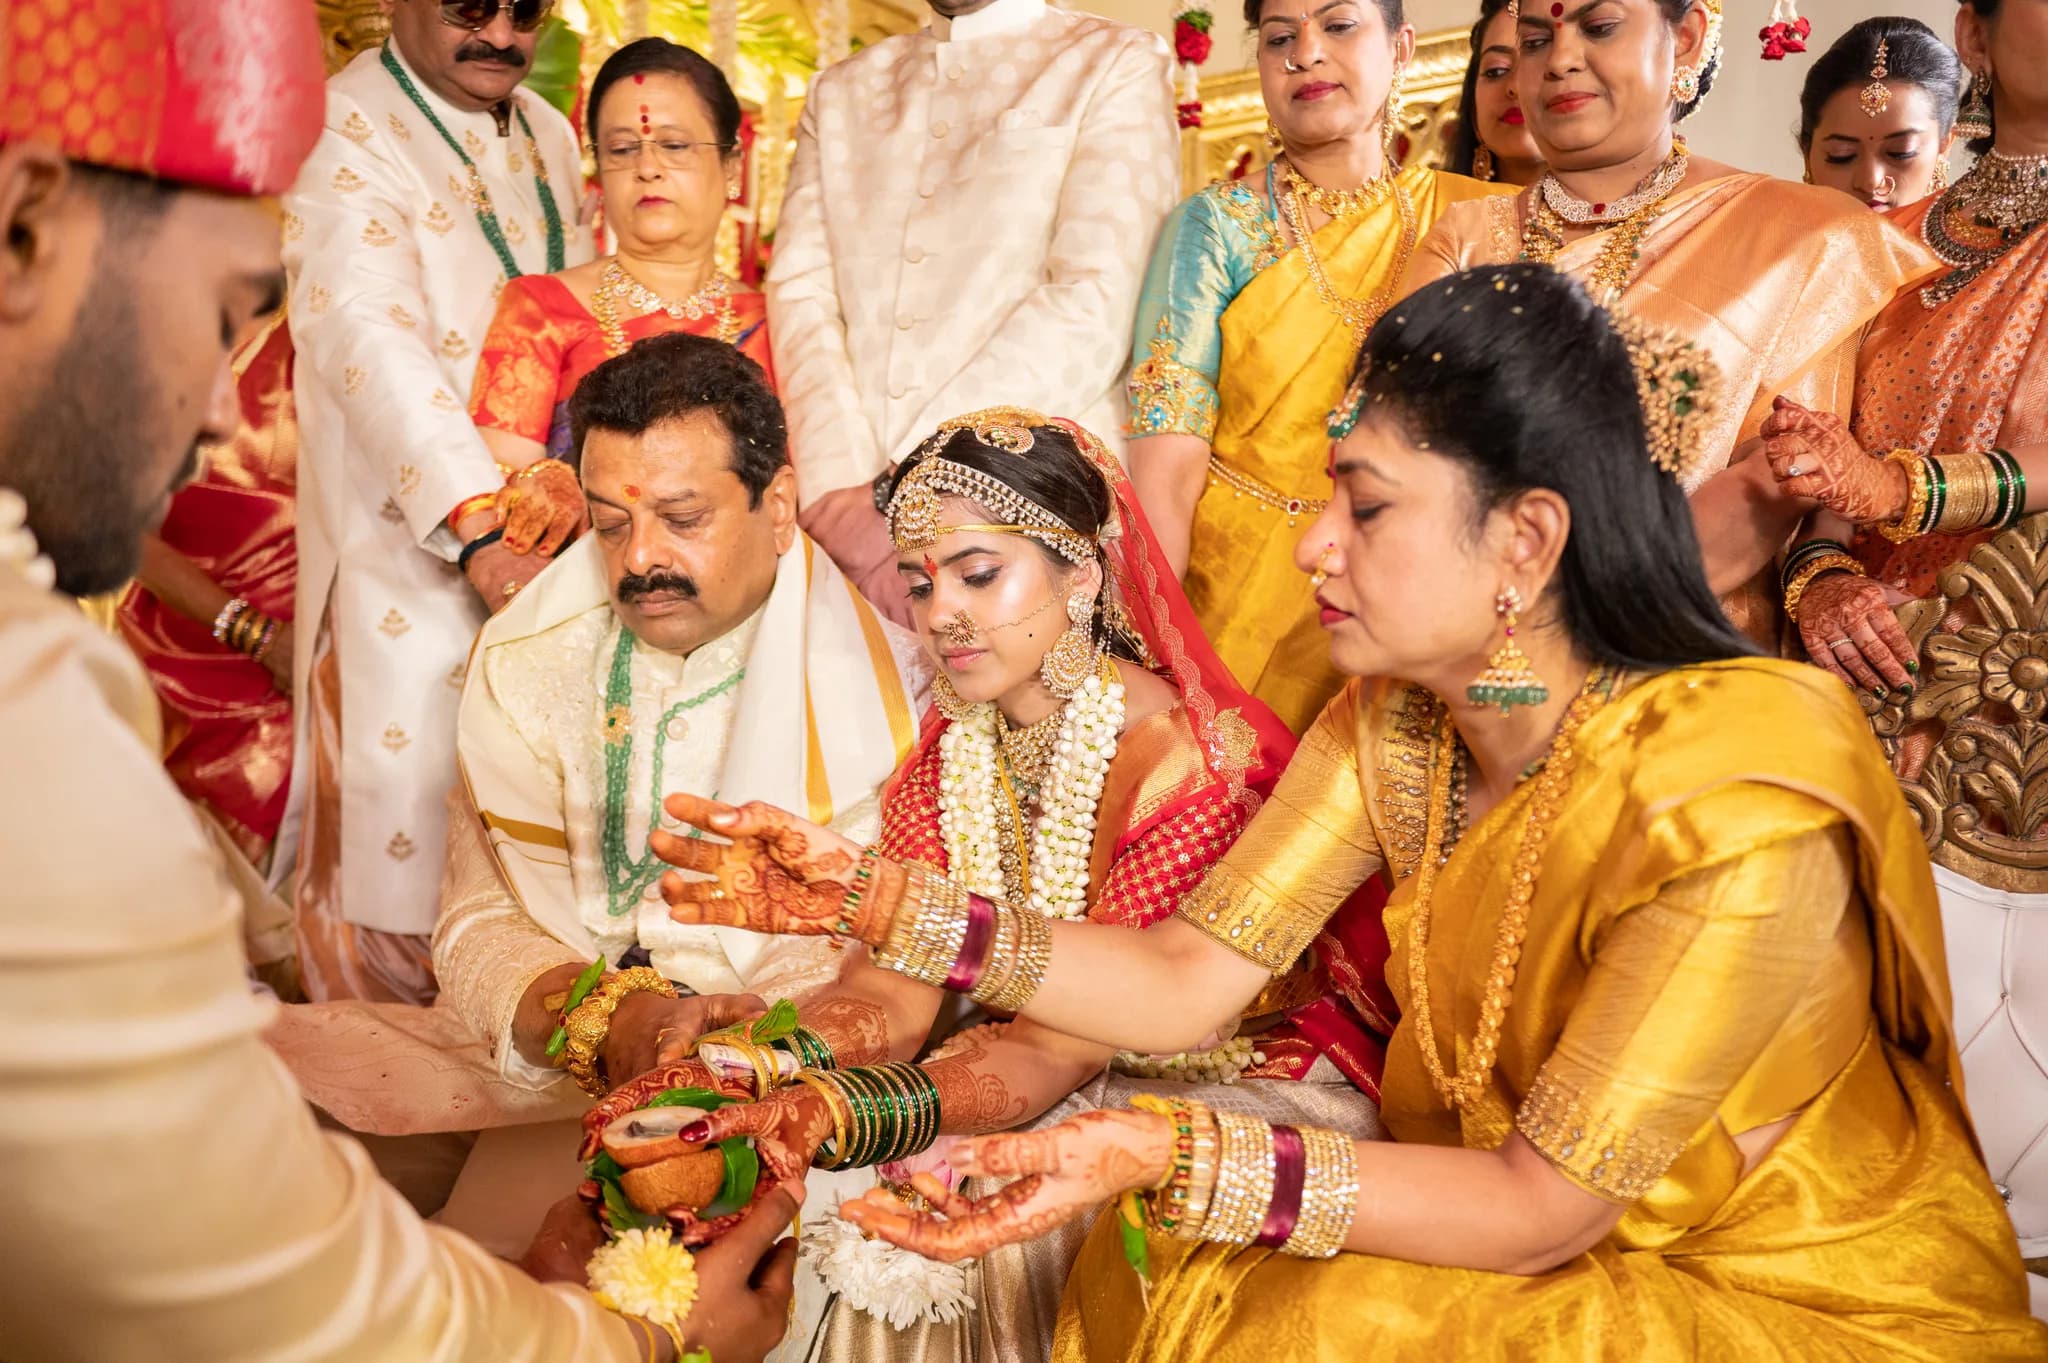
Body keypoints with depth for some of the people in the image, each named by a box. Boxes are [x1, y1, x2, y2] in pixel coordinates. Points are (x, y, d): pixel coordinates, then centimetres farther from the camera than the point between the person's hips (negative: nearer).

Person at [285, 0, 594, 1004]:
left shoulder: (548, 138, 16)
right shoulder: (345, 133, -9)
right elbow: (370, 338, -24)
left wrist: (575, 463, -4)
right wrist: (480, 527, -35)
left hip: (533, 545, 7)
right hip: (407, 555, -6)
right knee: (404, 832, -1)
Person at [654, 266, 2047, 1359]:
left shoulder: (1738, 808, -29)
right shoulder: (1390, 728, -8)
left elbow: (1542, 1207, -25)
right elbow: (1185, 980, -7)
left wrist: (1159, 1156, -35)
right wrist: (873, 905, -13)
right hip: (1521, 1217, 6)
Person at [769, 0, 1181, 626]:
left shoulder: (1122, 64, 4)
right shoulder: (840, 90, 17)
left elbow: (1095, 305, -10)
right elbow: (801, 292, 4)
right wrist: (840, 493, -13)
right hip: (846, 519, 3)